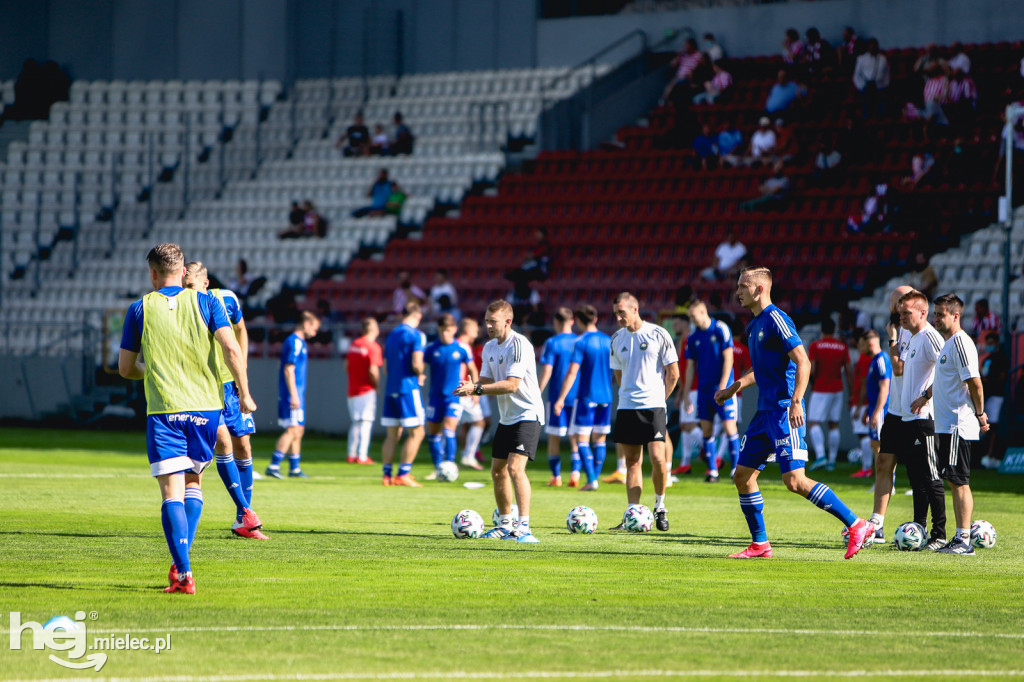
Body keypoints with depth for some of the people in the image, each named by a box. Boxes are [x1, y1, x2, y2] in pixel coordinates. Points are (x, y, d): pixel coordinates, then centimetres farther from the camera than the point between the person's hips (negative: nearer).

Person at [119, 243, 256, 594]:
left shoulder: (140, 309, 3)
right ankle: (181, 561, 13)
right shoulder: (205, 302, 3)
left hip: (163, 409, -2)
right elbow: (232, 349, -8)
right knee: (194, 481, 21)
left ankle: (183, 573, -17)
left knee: (172, 492, -5)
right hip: (205, 405, 2)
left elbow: (125, 368, 8)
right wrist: (244, 394, 1)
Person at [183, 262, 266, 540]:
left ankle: (242, 521, 15)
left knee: (242, 445, 4)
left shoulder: (226, 299, -4)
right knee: (223, 441, -18)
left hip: (230, 382, 4)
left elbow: (240, 331, 13)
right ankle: (246, 513, -9)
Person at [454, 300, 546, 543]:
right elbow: (487, 380, 12)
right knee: (498, 471, 12)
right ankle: (506, 525, 25)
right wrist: (470, 387, -11)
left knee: (515, 468, -21)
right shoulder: (489, 348, 9)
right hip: (506, 417, 9)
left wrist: (477, 389, -26)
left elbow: (511, 385, -24)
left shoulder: (519, 345, -18)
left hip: (527, 414, -9)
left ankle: (524, 527, -23)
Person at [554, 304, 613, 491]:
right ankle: (595, 478, 12)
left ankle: (591, 480, -14)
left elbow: (572, 373, -15)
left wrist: (561, 398, -14)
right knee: (600, 439, 12)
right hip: (606, 396, 6)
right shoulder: (609, 341, 7)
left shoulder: (581, 342, -10)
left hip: (586, 396, -6)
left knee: (581, 439, -3)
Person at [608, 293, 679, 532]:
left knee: (657, 458, -14)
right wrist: (629, 394, 13)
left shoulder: (658, 335, -4)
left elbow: (673, 373, 1)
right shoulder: (617, 339, 9)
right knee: (632, 461, 3)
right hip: (626, 406, 4)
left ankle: (660, 506, 7)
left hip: (654, 405, -4)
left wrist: (659, 397, 5)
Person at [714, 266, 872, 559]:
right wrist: (732, 389, 33)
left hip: (784, 412, -10)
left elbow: (803, 362, -19)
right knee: (743, 476, 8)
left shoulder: (776, 320, -12)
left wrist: (796, 402, -28)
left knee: (795, 481, -16)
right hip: (765, 412, 10)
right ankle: (760, 544, 16)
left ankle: (856, 525, -12)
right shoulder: (756, 324, 17)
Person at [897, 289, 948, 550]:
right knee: (916, 477, 13)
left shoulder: (929, 336, -13)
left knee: (930, 477, -8)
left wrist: (926, 396, -21)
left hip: (924, 417, -10)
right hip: (909, 418, 10)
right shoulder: (913, 339, 17)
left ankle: (940, 535, -7)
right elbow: (899, 369, 23)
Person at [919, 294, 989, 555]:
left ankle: (964, 541, -9)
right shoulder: (947, 343, 17)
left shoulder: (960, 342, -15)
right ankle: (960, 540, 13)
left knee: (959, 481, -9)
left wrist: (980, 414, -14)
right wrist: (927, 396, 30)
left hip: (958, 425, -10)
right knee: (954, 481, 10)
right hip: (946, 423, 10)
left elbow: (974, 382, -20)